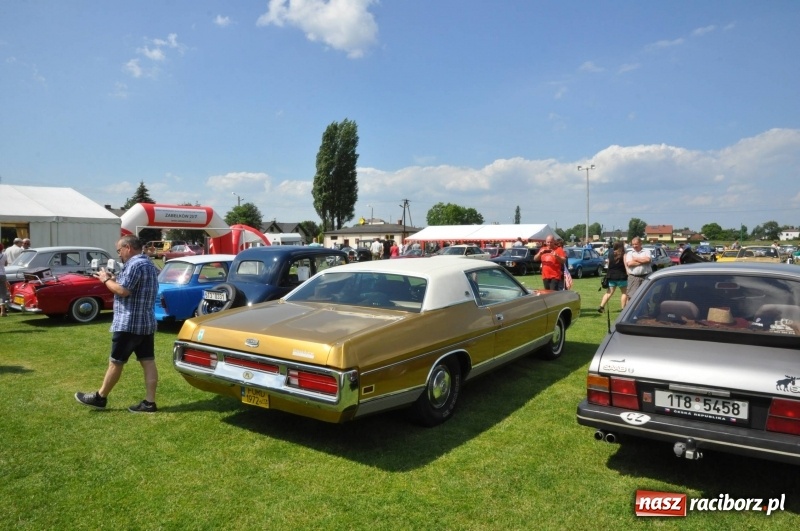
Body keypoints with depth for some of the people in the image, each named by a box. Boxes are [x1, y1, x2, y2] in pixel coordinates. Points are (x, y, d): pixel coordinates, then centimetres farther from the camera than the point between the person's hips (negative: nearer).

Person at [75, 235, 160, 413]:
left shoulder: (135, 265, -15)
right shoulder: (149, 264, 17)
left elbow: (123, 291, -21)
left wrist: (106, 280, -5)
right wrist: (114, 279, 15)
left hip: (129, 323, -9)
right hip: (147, 323, 9)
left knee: (115, 362, 6)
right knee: (148, 361, 4)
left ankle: (100, 397, 21)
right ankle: (149, 402, 6)